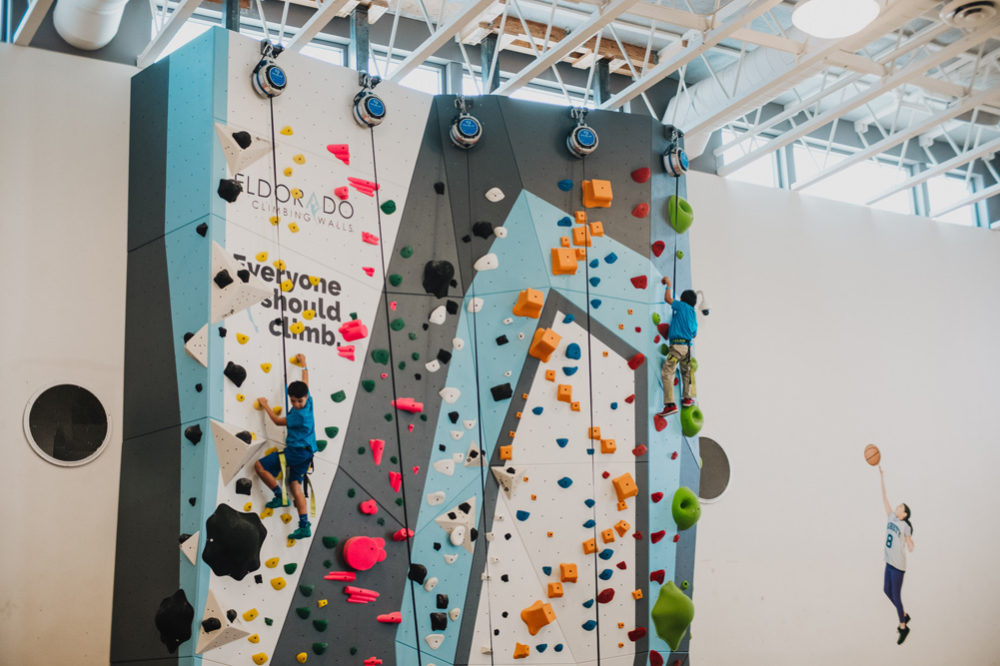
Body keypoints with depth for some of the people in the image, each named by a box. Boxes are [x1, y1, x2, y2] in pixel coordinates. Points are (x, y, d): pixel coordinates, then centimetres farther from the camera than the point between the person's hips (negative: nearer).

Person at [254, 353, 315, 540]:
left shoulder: (299, 415, -19)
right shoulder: (308, 403, 4)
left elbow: (277, 420, -5)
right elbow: (305, 383, 21)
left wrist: (265, 405, 7)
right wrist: (303, 364, 35)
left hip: (296, 452, -9)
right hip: (305, 454, 9)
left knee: (260, 465, -5)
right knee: (295, 486, 7)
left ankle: (280, 496, -1)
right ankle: (305, 526, 1)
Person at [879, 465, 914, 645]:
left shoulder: (905, 526, -15)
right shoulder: (892, 518, 1)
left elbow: (910, 548, -18)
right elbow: (885, 499, 1)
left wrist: (910, 541, -40)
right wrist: (882, 479, -3)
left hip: (898, 565, -7)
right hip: (889, 562, 7)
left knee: (895, 596, -1)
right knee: (887, 591, 19)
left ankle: (903, 628, 14)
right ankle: (904, 616, 37)